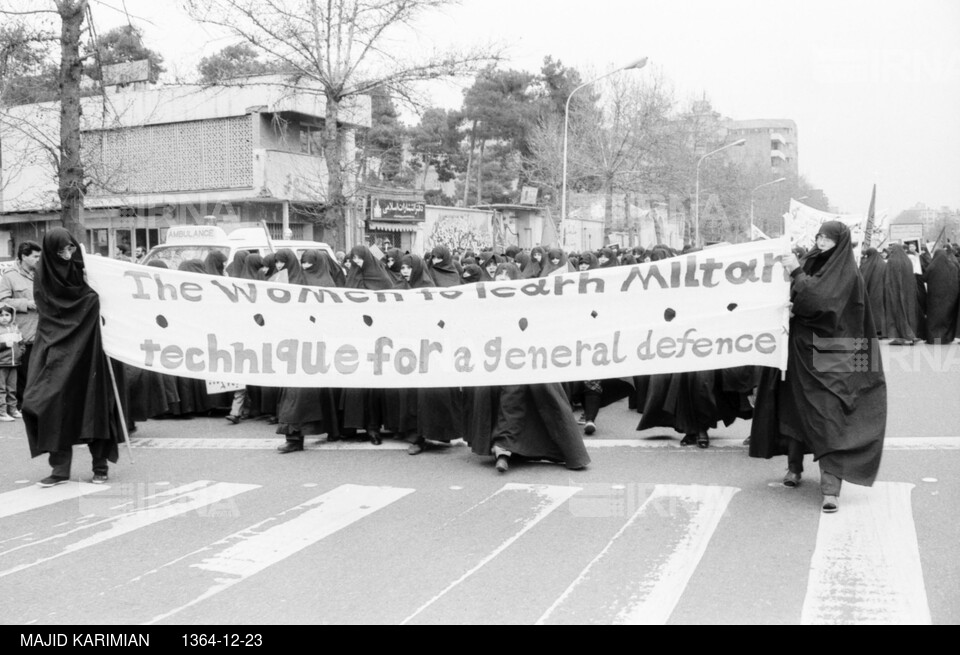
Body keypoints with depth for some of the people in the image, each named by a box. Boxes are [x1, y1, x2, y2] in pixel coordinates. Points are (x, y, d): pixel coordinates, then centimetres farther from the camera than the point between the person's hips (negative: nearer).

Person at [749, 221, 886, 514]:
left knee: (828, 418, -12)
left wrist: (797, 272, -19)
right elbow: (794, 299, 16)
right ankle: (794, 467, 30)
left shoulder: (846, 274, -9)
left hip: (828, 358, -7)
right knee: (794, 408, 13)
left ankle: (831, 487, -16)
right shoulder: (811, 263, 11)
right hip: (801, 350, 7)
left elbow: (820, 300, -23)